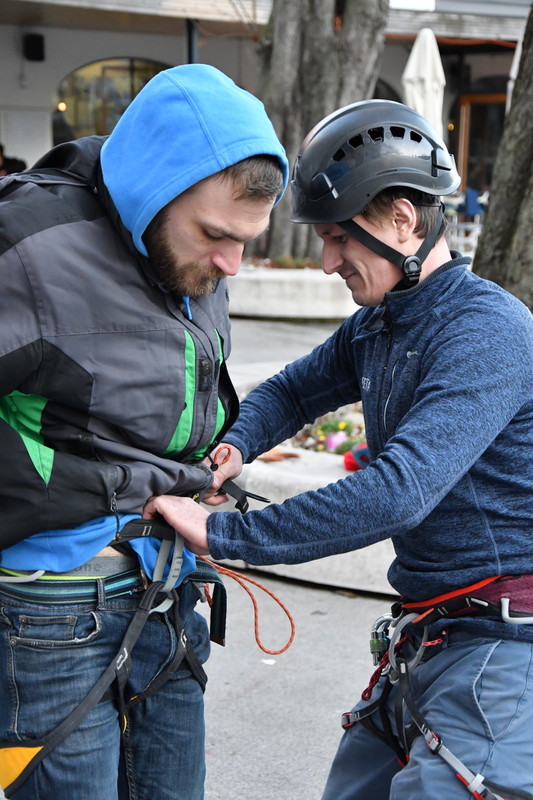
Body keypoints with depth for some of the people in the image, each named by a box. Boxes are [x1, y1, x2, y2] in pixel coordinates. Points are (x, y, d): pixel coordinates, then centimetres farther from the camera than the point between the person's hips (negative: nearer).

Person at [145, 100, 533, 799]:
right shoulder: (374, 327, 8)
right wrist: (237, 445, 0)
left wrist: (223, 533, -27)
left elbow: (398, 492, -31)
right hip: (422, 634, 8)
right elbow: (293, 390, 24)